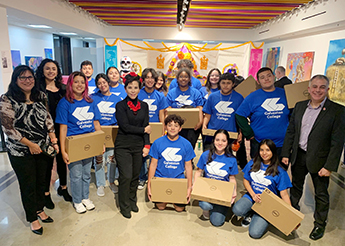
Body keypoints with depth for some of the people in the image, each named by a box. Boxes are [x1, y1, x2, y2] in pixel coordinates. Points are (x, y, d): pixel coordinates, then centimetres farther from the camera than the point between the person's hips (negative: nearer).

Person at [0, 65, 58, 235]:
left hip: (43, 149, 5)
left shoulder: (41, 97, 4)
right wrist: (30, 144, -15)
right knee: (28, 185, 9)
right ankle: (32, 218, 30)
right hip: (21, 152, -4)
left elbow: (48, 119, 10)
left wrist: (53, 140, 1)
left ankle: (40, 209, 40)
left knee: (41, 181, 17)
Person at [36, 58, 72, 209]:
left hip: (62, 131, 4)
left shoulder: (63, 89, 9)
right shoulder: (38, 89, -5)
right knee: (48, 161, 5)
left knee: (62, 159, 16)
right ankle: (46, 193, 23)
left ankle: (63, 188, 35)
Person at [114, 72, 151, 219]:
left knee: (135, 176, 11)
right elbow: (125, 127, -13)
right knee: (126, 176, -3)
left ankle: (132, 202, 32)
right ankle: (124, 207, 17)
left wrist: (147, 145, -3)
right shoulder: (120, 106, -5)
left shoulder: (144, 106, 8)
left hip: (138, 146, 4)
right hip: (123, 146, -3)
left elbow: (146, 127, 5)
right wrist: (143, 130, -7)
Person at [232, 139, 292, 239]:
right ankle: (250, 214, 6)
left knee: (255, 233, -20)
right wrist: (253, 195, -11)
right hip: (251, 196, 3)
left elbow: (284, 194, -6)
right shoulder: (252, 163, 2)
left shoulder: (279, 171, -7)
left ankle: (258, 217, 14)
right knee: (237, 210, -31)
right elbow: (246, 180, 6)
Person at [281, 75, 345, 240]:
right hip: (298, 156, 4)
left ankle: (320, 224, 35)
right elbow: (290, 131, 6)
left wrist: (329, 166, -16)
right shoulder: (299, 106, 2)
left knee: (321, 194, 13)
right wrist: (285, 153, 3)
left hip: (318, 159, -4)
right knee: (296, 187, 22)